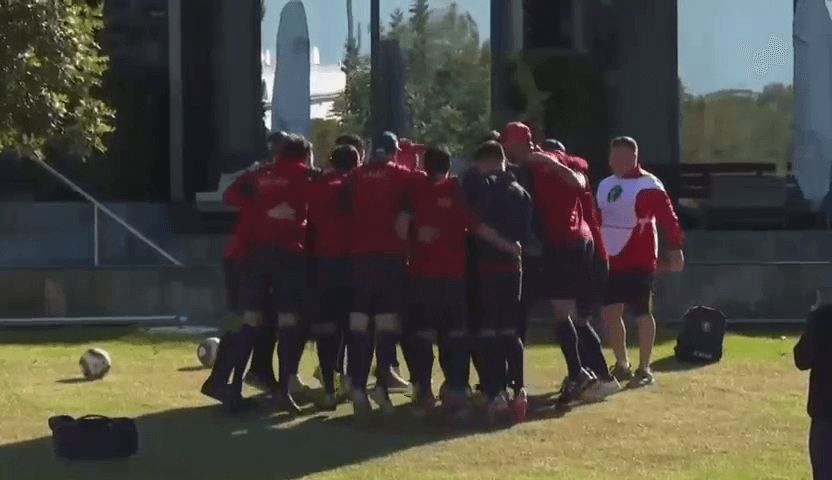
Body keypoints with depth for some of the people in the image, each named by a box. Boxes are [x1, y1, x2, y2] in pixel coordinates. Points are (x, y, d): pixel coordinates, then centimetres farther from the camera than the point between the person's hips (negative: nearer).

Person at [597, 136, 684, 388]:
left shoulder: (649, 185, -10)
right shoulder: (605, 185, 13)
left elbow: (668, 218, -13)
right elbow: (597, 219, 20)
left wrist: (675, 250, -18)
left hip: (639, 261, -7)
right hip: (610, 261, 7)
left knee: (642, 313, -2)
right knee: (609, 312, 8)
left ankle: (644, 370, 5)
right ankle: (622, 365, 21)